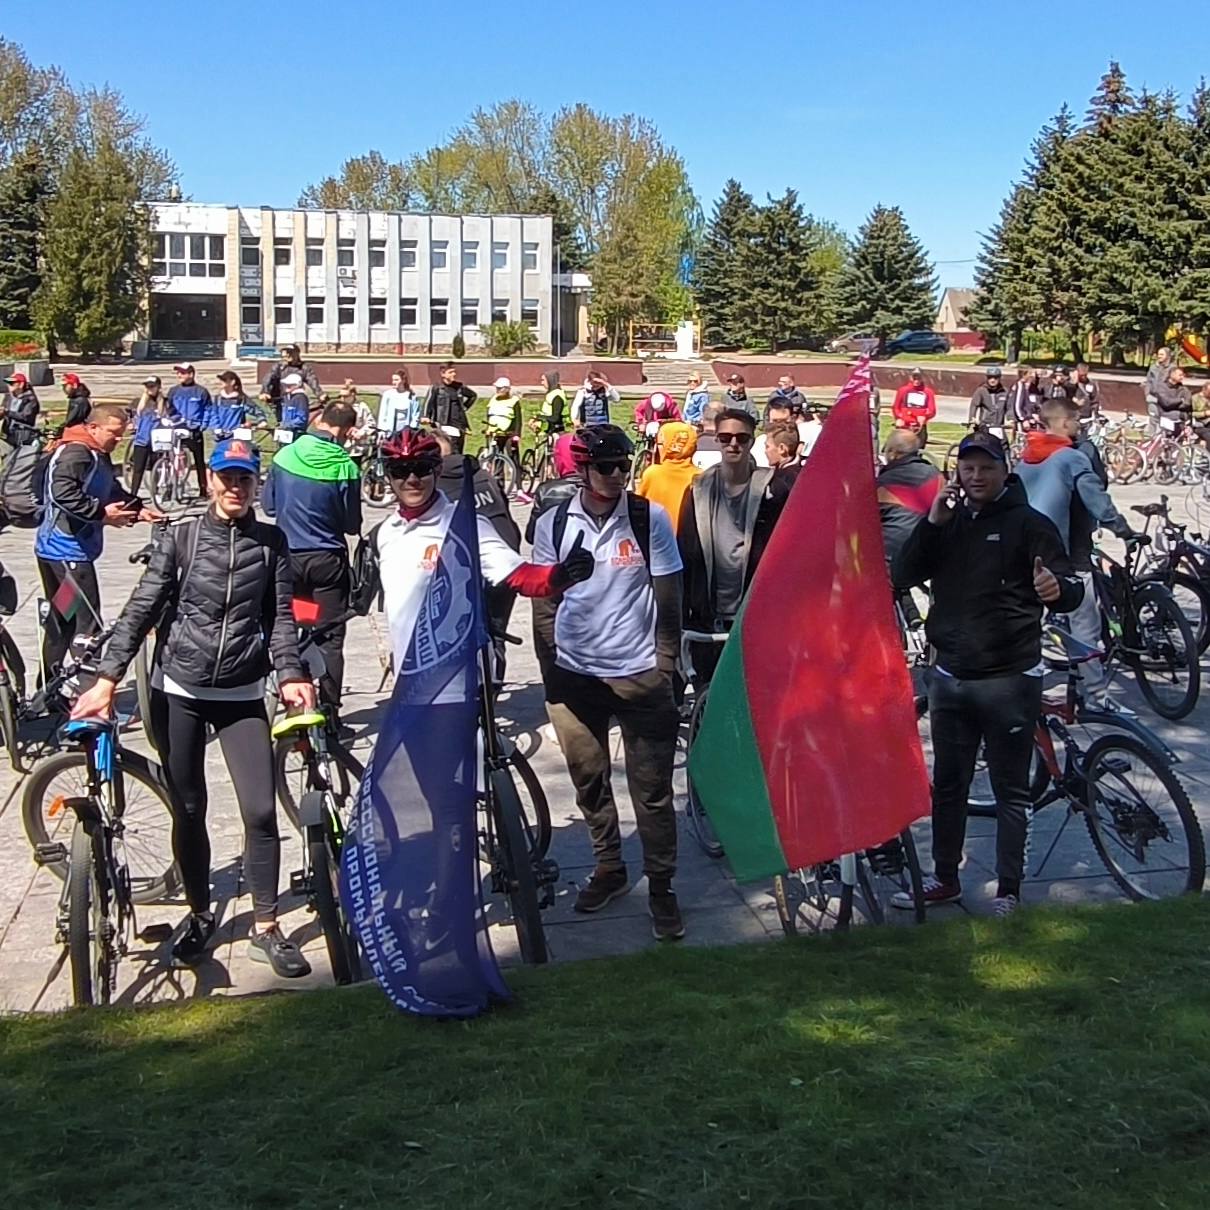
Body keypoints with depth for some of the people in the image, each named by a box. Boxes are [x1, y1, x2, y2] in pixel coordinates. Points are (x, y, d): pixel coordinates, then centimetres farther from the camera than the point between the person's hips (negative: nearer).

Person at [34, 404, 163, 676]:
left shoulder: (99, 458, 15)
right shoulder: (76, 453, -17)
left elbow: (115, 492, 17)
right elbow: (62, 493, -31)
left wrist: (139, 509, 2)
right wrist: (102, 513, -27)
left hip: (54, 549, 11)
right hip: (68, 551, -11)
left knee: (62, 618, 16)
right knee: (87, 620, -6)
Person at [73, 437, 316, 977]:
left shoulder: (272, 543, 2)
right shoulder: (180, 539, -2)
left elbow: (281, 615, 1)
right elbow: (141, 610, -5)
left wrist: (290, 674, -16)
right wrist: (107, 678, -15)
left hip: (242, 695, 0)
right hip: (178, 691, 0)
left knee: (261, 811, -6)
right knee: (189, 811, 8)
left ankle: (265, 928, 8)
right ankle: (200, 913, 28)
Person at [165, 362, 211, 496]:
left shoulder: (201, 391, -1)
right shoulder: (173, 391, 8)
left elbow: (207, 410, 3)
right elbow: (170, 410, 14)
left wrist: (203, 425, -5)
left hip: (195, 431, -2)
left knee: (199, 460, 5)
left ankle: (203, 488, 12)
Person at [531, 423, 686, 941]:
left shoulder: (650, 518, -5)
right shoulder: (553, 524, 0)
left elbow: (668, 596, 0)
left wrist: (666, 664, -2)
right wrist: (549, 668, 8)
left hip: (640, 674, -2)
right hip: (575, 675, 2)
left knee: (652, 788, 2)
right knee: (588, 780, 14)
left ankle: (661, 886, 14)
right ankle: (609, 868, 32)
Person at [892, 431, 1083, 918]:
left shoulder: (1028, 523, -6)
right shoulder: (947, 522, 10)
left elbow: (1072, 589, -12)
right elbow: (901, 576, 0)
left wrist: (1058, 588, -36)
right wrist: (932, 522, -12)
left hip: (1009, 679, -5)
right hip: (950, 677, 5)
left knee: (1011, 791, 3)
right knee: (947, 784, 14)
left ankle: (1008, 891, 11)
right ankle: (945, 879, 27)